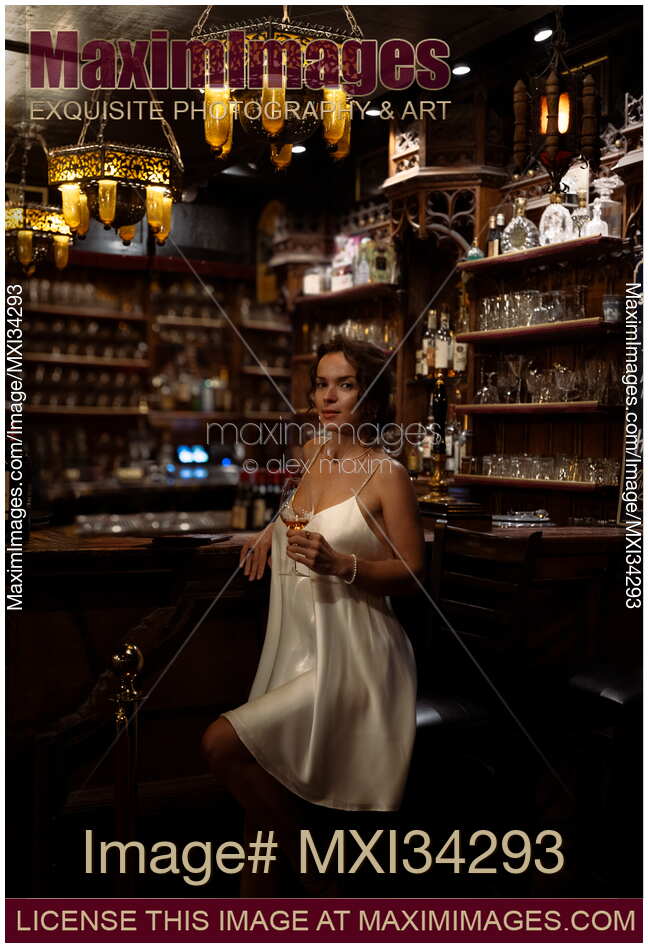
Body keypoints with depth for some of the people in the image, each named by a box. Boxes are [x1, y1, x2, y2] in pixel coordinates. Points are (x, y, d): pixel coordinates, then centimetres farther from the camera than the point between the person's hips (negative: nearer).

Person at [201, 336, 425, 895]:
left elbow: (412, 573, -11)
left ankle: (306, 868, 3)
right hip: (294, 649, 7)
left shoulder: (387, 474, -10)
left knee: (222, 744, -19)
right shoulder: (312, 453, 9)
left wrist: (340, 564, -25)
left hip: (347, 659, -7)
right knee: (261, 789, 6)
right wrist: (274, 531, 15)